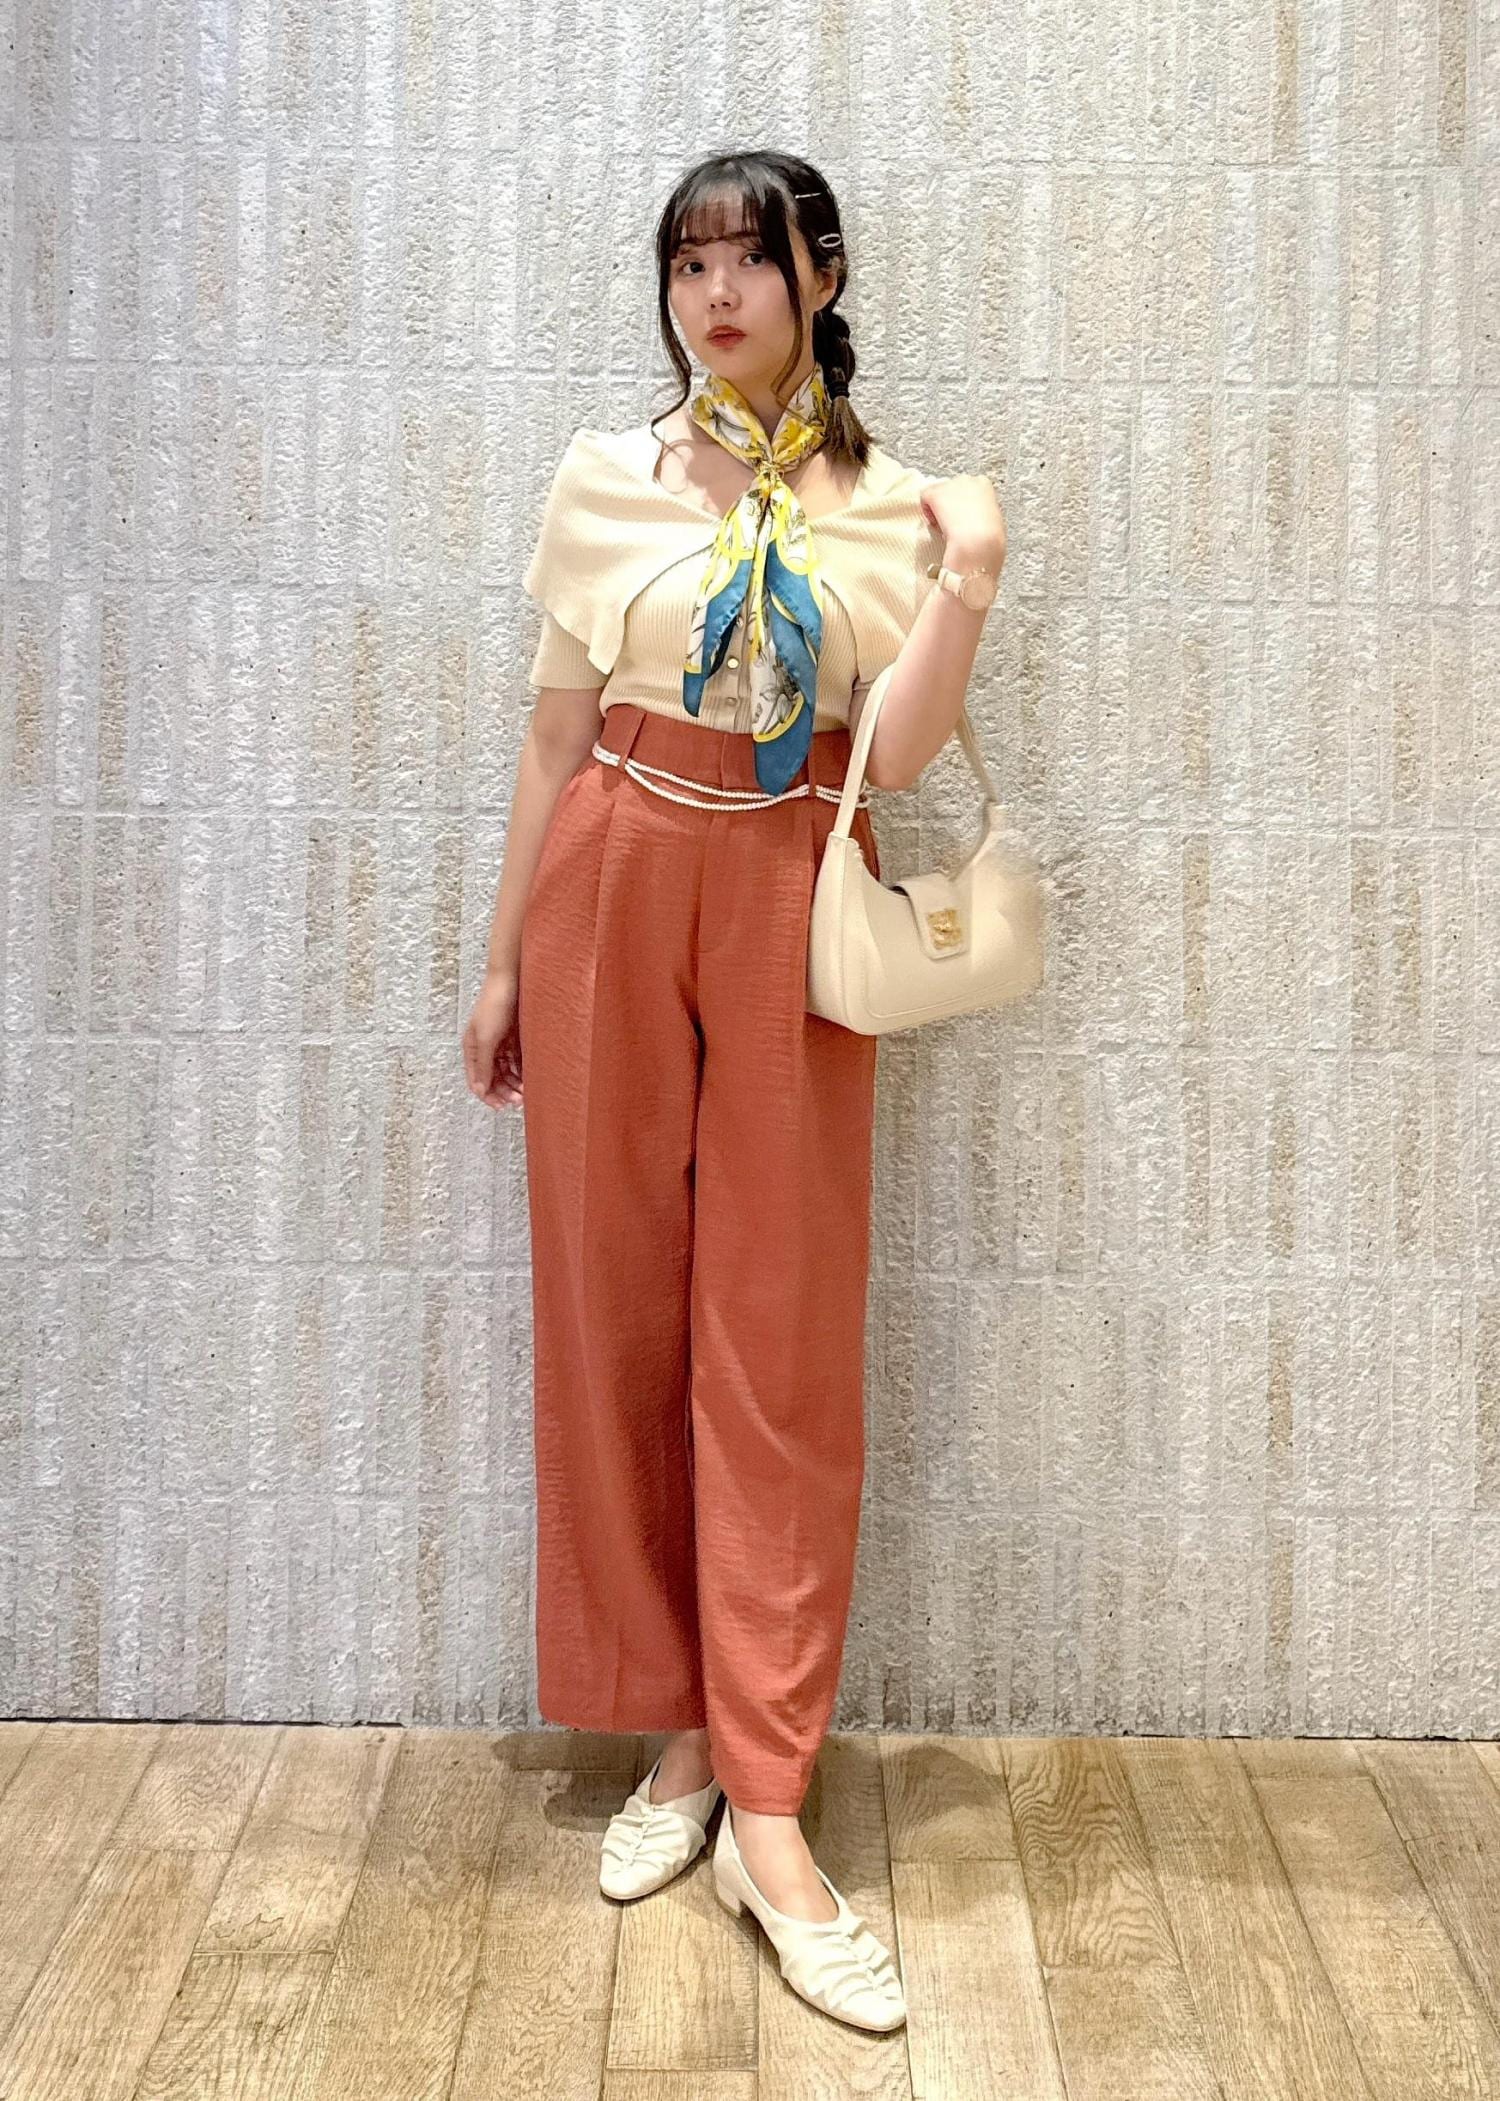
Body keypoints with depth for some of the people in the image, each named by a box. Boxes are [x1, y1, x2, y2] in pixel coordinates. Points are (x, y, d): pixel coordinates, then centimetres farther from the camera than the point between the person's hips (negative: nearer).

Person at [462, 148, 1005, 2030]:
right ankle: (677, 1736, 21)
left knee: (782, 1345, -2)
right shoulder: (606, 480, 6)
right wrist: (502, 962, 8)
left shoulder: (887, 506, 5)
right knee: (614, 1313, 4)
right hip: (608, 893, 1)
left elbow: (895, 755, -5)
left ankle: (767, 1813, 6)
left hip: (789, 908, -1)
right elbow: (555, 736, 8)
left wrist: (968, 576, -16)